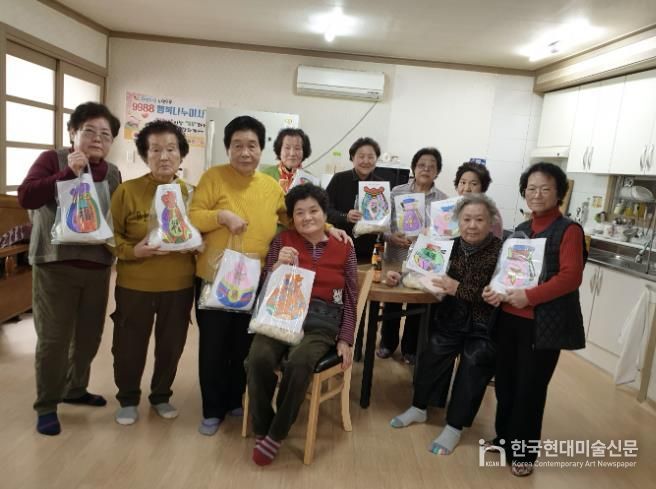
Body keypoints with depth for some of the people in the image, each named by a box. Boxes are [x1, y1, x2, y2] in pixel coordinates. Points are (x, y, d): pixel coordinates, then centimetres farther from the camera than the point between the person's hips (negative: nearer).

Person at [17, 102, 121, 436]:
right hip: (55, 265, -5)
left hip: (98, 266, 5)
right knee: (53, 338, 0)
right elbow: (25, 196, -18)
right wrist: (68, 173, -25)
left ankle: (75, 389, 35)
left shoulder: (112, 173, 10)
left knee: (90, 335, 13)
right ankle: (46, 406, 17)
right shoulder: (53, 159, -4)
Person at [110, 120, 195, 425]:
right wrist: (132, 251, -21)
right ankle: (128, 400, 35)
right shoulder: (127, 191, -8)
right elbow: (110, 235, -5)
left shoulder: (189, 193, 0)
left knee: (171, 344, 15)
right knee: (129, 345, 11)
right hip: (135, 284, -2)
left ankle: (161, 396, 38)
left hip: (179, 285, 2)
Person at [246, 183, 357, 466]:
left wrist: (345, 339, 2)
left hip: (321, 321, -1)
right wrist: (278, 265, -14)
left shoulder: (344, 249, 9)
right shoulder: (283, 241, 9)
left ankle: (276, 434, -8)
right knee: (259, 359, -29)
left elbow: (350, 299, 11)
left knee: (298, 363, -32)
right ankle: (261, 429, -3)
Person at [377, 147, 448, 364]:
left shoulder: (443, 199, 0)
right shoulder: (397, 192, 0)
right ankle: (387, 343, 31)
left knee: (417, 306, 11)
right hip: (396, 257, 0)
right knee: (392, 303, 11)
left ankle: (410, 348, 30)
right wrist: (391, 237, -19)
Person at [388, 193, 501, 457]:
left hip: (483, 326, -3)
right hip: (450, 318, 3)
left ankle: (454, 427, 5)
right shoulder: (452, 246, 1)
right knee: (433, 353, -13)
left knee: (474, 362, -16)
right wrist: (403, 276, -2)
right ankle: (418, 408, 12)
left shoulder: (501, 252, -13)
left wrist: (459, 289, -25)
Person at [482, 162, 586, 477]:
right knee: (505, 383, 13)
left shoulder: (569, 230, -7)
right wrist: (496, 291, -3)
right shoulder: (520, 230, 13)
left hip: (544, 324, -6)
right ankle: (504, 438, 33)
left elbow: (571, 276, -16)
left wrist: (529, 296, -23)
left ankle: (523, 452, 23)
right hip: (509, 319, 6)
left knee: (530, 388, 5)